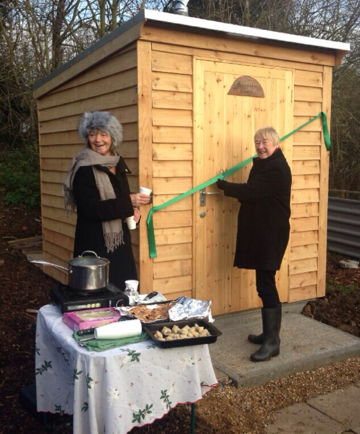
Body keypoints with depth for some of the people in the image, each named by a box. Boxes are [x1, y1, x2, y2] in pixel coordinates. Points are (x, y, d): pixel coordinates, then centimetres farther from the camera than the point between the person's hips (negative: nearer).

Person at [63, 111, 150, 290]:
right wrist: (128, 202, -22)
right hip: (95, 244, -7)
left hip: (119, 240, 7)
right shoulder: (84, 169, -14)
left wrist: (132, 209, -3)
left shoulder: (117, 163, 9)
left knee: (124, 289, 12)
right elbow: (90, 208, -21)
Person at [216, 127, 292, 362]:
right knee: (266, 283, 14)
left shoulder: (276, 168, -15)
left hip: (271, 234, -10)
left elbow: (251, 191, -21)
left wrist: (223, 185, -8)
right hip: (261, 233, 10)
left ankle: (272, 342, -2)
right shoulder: (264, 164, 18)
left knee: (266, 285, -9)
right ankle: (270, 333, 25)